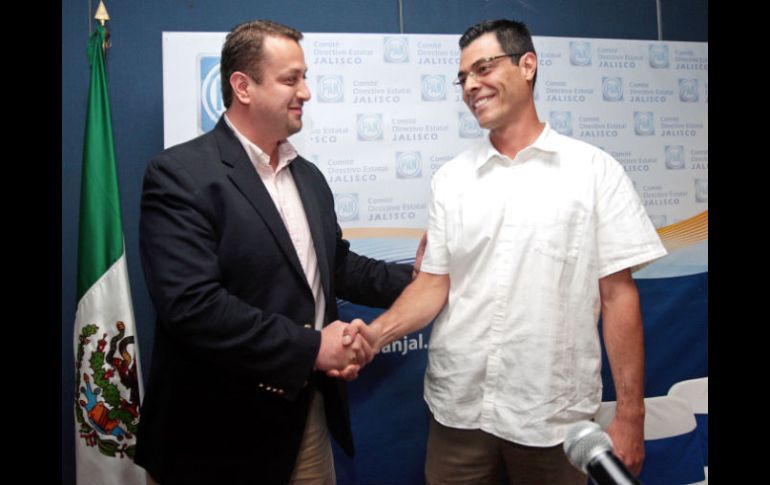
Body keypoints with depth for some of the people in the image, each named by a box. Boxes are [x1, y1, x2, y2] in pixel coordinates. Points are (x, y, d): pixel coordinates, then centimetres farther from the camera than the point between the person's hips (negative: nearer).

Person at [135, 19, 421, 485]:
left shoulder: (308, 175, 9)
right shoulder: (180, 174, -15)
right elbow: (191, 305, -24)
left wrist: (415, 278, 2)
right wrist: (310, 347, -20)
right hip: (222, 429, -6)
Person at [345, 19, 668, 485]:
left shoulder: (594, 170, -3)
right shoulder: (450, 178, 4)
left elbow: (617, 293, -4)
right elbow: (435, 283, 3)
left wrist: (630, 412, -5)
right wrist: (378, 332, -15)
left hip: (553, 415, -2)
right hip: (457, 408, 2)